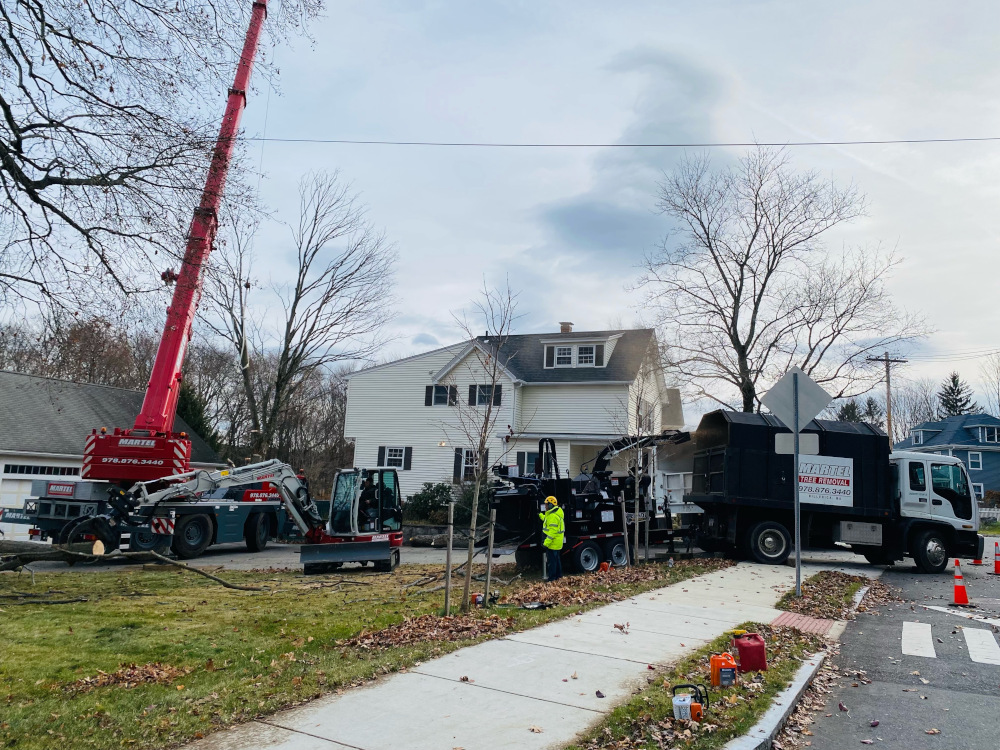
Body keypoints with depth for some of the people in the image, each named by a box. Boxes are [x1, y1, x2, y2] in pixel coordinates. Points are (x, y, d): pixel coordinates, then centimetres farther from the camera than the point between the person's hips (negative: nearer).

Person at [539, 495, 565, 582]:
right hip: (557, 543, 10)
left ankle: (552, 577, 1)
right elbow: (547, 520, 31)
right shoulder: (556, 514, 12)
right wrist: (541, 515, 35)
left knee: (552, 560, -4)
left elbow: (552, 531, -26)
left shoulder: (553, 516, -22)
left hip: (552, 543, -10)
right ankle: (558, 575, 27)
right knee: (557, 559, 18)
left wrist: (546, 542, -26)